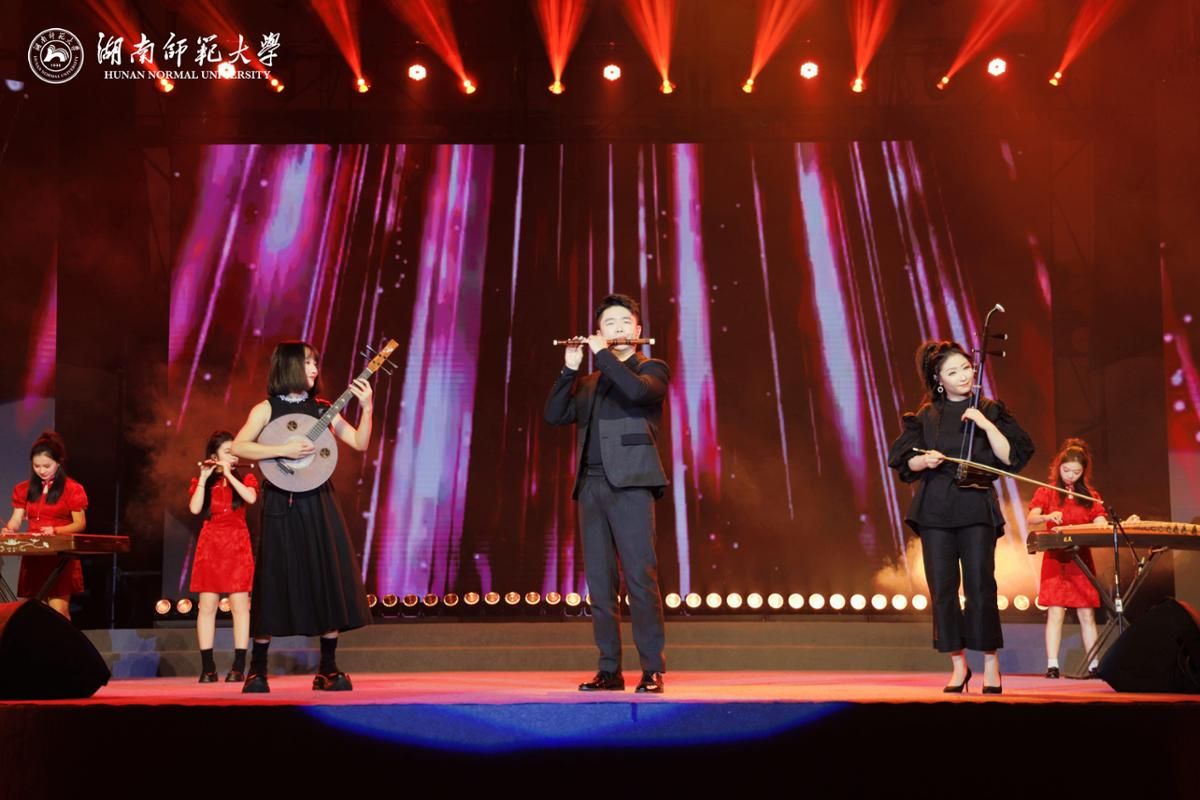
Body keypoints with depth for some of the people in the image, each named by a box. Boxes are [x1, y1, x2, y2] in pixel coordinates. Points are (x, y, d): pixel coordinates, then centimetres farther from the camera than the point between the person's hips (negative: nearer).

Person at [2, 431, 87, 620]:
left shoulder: (72, 489, -3)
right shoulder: (24, 489, 11)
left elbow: (80, 524, -6)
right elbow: (16, 520, 9)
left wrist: (55, 530, -22)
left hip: (61, 557, -5)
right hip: (33, 557, 5)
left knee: (59, 612, -12)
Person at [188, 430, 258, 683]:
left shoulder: (245, 478, 8)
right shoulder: (202, 482, 9)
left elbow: (251, 498, -14)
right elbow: (194, 509, -9)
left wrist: (228, 474, -11)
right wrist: (204, 477, -9)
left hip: (237, 547, -1)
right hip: (210, 546, 1)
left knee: (240, 605, -4)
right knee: (207, 606, -1)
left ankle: (239, 667, -3)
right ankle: (208, 667, 4)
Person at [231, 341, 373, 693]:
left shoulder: (321, 409, 10)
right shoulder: (267, 409, 0)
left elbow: (360, 443, 8)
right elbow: (238, 447, -13)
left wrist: (366, 408, -5)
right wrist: (284, 449, -19)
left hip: (318, 504, 4)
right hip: (282, 505, -4)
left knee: (331, 582, 0)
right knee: (276, 582, -1)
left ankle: (328, 670, 9)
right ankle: (257, 670, 12)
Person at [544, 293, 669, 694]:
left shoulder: (653, 368, 10)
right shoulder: (589, 383, 24)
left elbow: (638, 391, -14)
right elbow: (554, 415, 11)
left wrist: (603, 354, -5)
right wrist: (570, 368, 4)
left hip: (631, 483, -5)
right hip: (591, 485, 5)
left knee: (640, 576, -12)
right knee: (599, 581, 2)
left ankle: (653, 668, -9)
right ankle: (610, 669, 5)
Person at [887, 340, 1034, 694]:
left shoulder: (989, 410, 7)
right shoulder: (926, 416, 10)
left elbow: (1009, 457, -1)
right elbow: (905, 461, 10)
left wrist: (987, 425, -11)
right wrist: (924, 461, -10)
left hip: (976, 508, -2)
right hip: (935, 509, 2)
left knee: (980, 586, -9)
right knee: (943, 588, 1)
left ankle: (991, 662, 5)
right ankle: (958, 663, 12)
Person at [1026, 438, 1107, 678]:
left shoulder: (1090, 496, 13)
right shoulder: (1047, 492, 4)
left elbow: (1101, 524, 3)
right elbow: (1031, 518, -11)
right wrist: (1047, 516, -32)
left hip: (1082, 559, 3)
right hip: (1056, 558, -2)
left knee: (1087, 613, 1)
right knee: (1056, 611, -8)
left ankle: (1094, 665, 3)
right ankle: (1052, 665, -9)